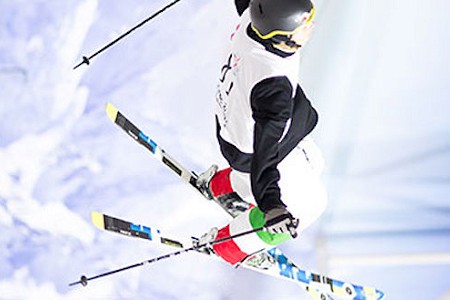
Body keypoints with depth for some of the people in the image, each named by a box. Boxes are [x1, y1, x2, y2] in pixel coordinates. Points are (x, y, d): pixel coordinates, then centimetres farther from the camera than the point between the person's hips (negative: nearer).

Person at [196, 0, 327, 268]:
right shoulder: (272, 87, -46)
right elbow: (265, 148, -49)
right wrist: (271, 205, -56)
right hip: (252, 152, -8)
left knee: (311, 164, 31)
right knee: (307, 205, 14)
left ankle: (221, 184, 50)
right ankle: (229, 247, 33)